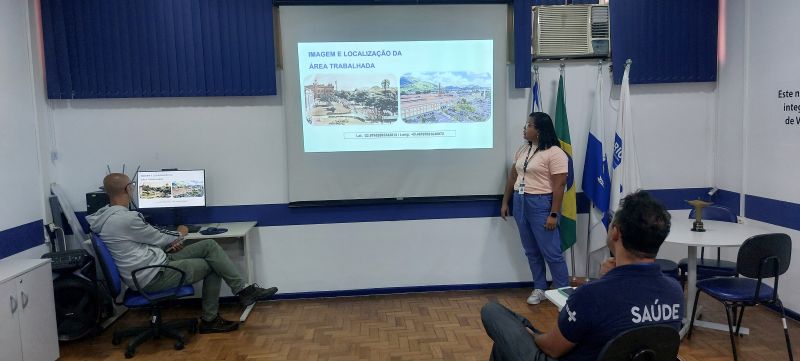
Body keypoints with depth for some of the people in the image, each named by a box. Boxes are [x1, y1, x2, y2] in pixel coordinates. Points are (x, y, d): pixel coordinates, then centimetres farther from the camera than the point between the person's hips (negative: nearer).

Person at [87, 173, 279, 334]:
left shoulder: (108, 215, 9)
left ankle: (243, 290, 4)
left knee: (209, 245, 2)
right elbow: (158, 238, -9)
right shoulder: (126, 218, -22)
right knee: (213, 265, 0)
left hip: (157, 260, 9)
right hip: (153, 276, -9)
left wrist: (170, 243, 6)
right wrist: (179, 234, 12)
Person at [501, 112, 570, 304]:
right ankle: (539, 289, 26)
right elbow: (512, 176, 17)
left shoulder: (555, 153, -13)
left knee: (551, 253, -1)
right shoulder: (523, 149, 10)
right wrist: (505, 202, 16)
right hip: (520, 204, 7)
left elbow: (559, 186, -15)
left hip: (541, 205, -7)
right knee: (531, 252, 14)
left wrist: (553, 215, -18)